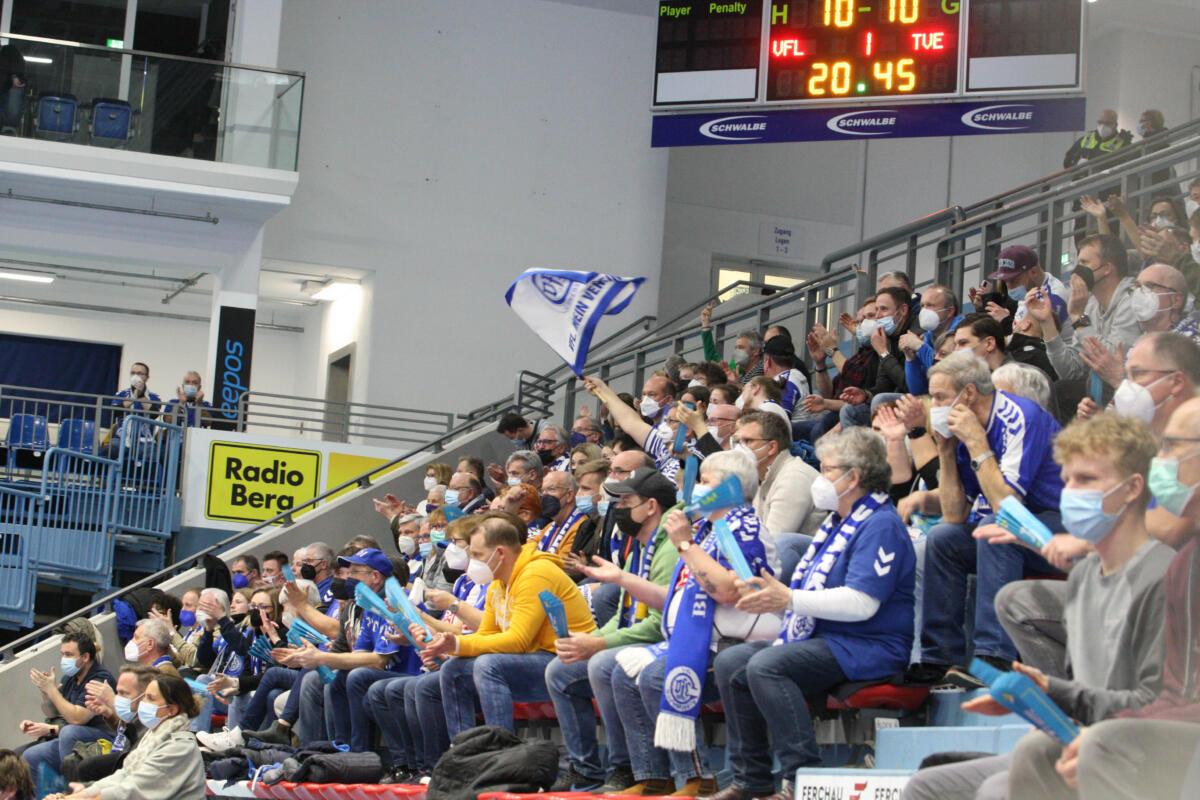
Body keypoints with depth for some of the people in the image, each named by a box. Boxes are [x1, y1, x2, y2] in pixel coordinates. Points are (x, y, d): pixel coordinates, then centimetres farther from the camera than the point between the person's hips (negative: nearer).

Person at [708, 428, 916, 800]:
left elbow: (861, 603, -25)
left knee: (766, 665, -30)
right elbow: (809, 596, 26)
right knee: (730, 662, 1)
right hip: (823, 640, 11)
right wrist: (768, 598, 7)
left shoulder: (880, 525, -13)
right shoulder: (838, 523, 21)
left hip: (867, 647, -11)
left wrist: (789, 599, -22)